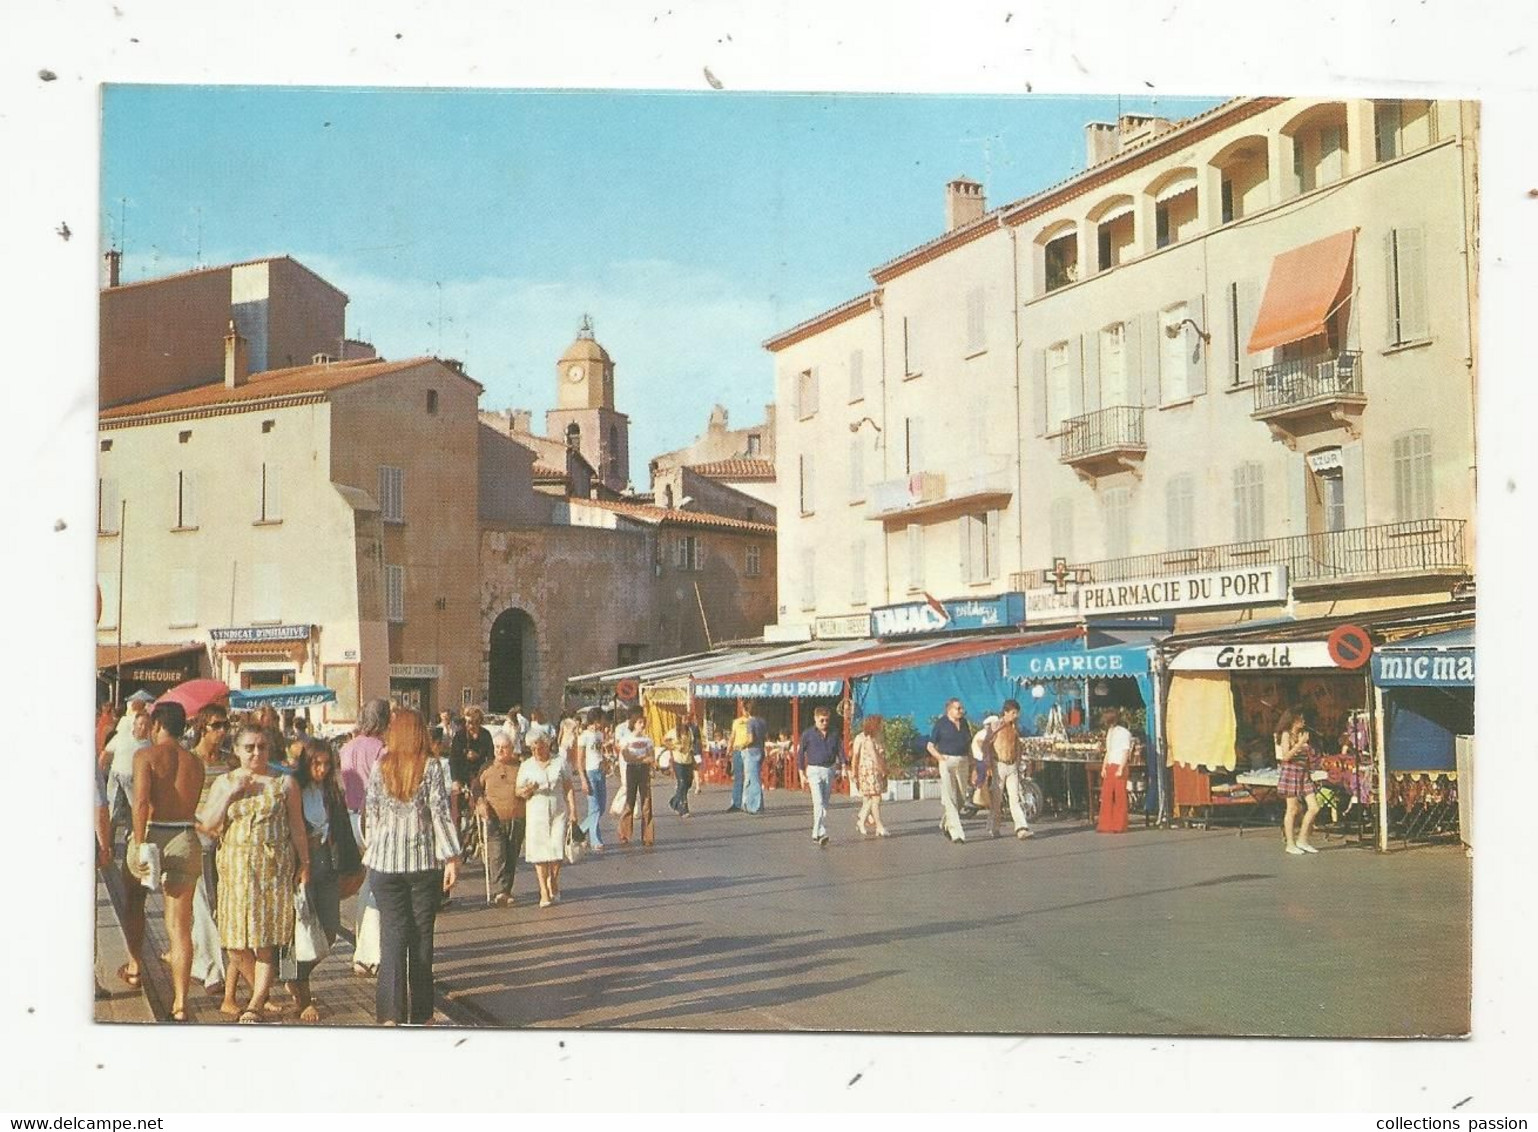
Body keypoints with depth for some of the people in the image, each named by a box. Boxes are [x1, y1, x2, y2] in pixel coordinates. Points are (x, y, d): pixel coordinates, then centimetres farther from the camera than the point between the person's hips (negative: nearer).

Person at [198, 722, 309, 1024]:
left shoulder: (284, 783, 4)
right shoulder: (224, 783, 9)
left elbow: (297, 827, 8)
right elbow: (206, 825, 2)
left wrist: (304, 864, 5)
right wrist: (230, 794, -8)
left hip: (274, 868, -2)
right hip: (235, 868, 2)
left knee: (266, 940, -7)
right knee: (237, 942, 1)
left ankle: (256, 1004, -4)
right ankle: (263, 993, 21)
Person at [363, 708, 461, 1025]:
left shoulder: (380, 767, 0)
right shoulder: (431, 767, -5)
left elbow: (371, 812, 5)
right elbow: (441, 813, -9)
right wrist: (451, 858, -6)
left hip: (386, 862, 1)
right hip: (424, 862, -1)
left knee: (392, 935, 4)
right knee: (422, 936, 9)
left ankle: (390, 1013, -4)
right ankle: (420, 1014, 15)